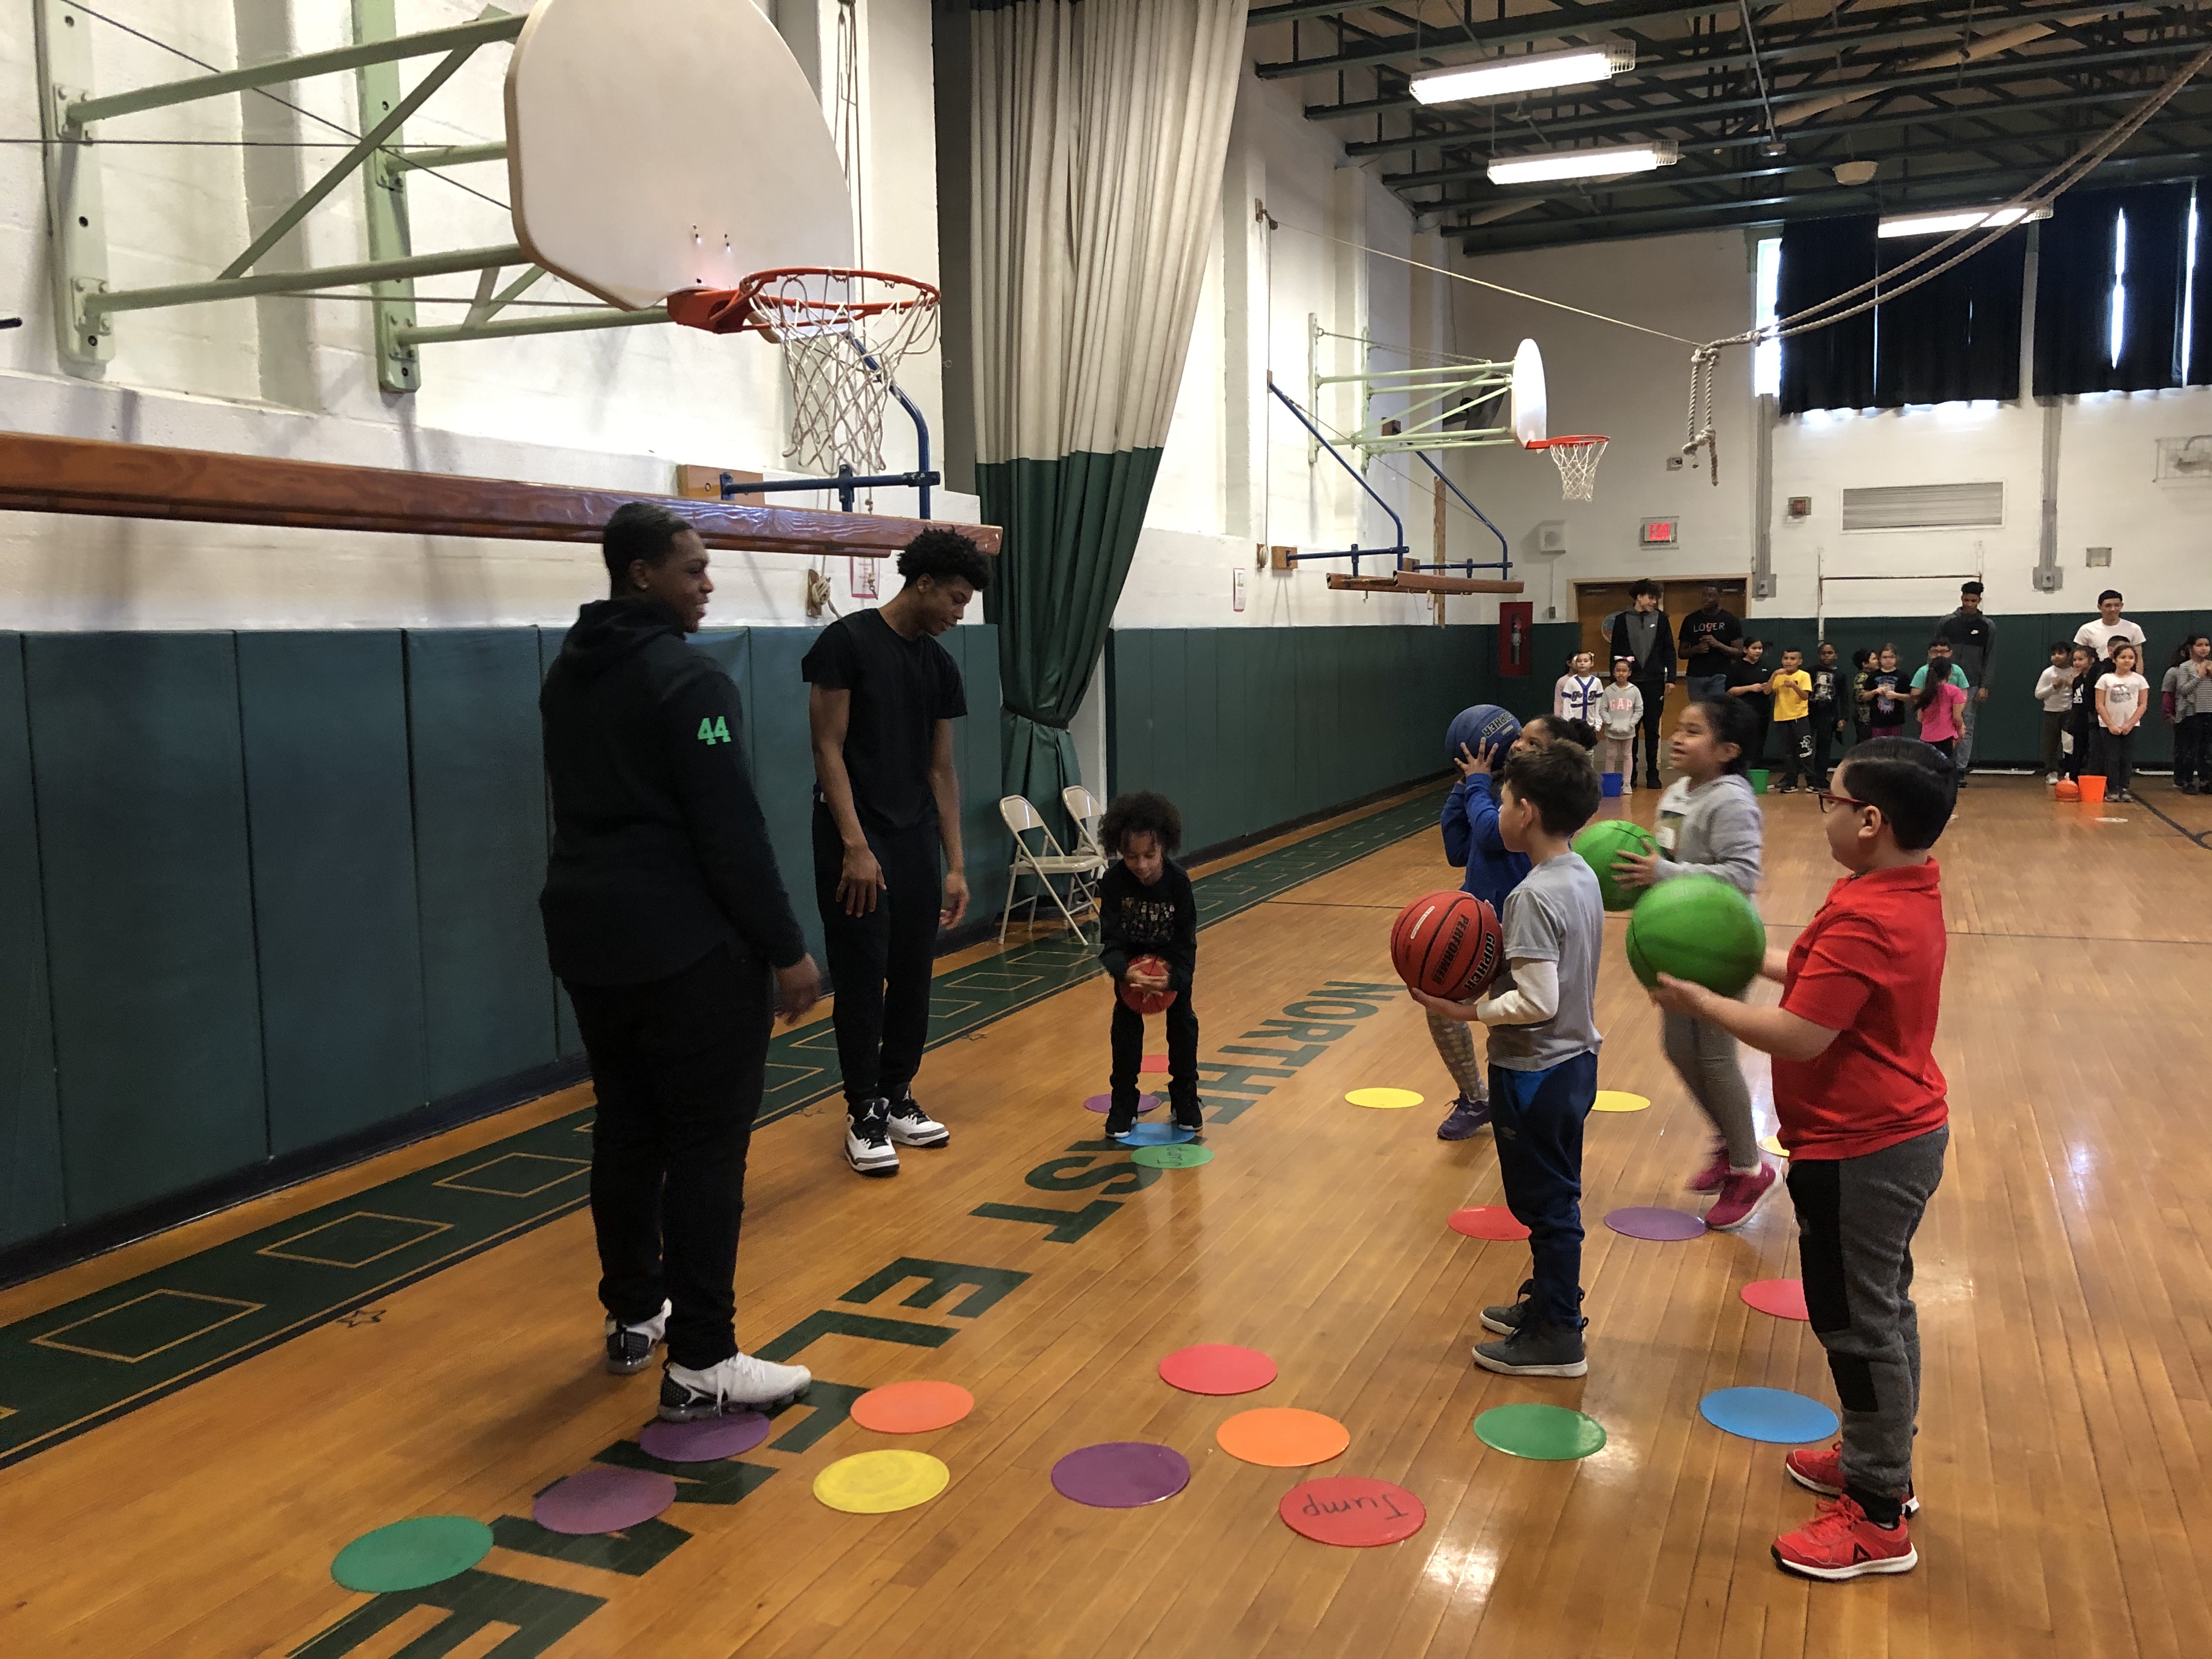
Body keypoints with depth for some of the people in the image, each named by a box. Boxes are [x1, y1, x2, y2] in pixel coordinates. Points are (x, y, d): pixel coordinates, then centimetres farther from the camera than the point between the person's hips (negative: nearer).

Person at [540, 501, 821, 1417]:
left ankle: (633, 1317, 31)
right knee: (707, 1145, -3)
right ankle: (701, 1366, 1)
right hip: (688, 950, -9)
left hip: (589, 938, 9)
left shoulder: (566, 674, 12)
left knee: (626, 1129, 18)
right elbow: (731, 831, -19)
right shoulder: (687, 679, -16)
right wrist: (786, 949, -14)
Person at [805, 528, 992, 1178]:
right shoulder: (848, 642, -9)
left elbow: (940, 769, 12)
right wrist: (855, 846, -17)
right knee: (862, 980, -1)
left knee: (913, 978, 10)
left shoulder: (940, 665, 10)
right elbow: (828, 748, -12)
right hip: (856, 840, -6)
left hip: (917, 840, 6)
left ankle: (898, 1097, 25)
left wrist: (955, 864, 8)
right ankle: (864, 1115, 10)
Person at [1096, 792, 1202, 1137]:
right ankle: (1123, 1105, 7)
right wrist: (1126, 972, -48)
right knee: (1126, 1024, -4)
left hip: (1173, 960, 0)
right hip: (1131, 960, 0)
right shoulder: (1113, 882, -30)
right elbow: (1111, 942, -29)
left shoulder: (1178, 882, -31)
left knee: (1182, 1020, 0)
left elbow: (1185, 943, -25)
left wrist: (1172, 978, -41)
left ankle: (1185, 1099, 18)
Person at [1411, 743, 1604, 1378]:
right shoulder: (1581, 876, 3)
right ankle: (1548, 1301, 36)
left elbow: (1537, 1003, -28)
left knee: (1544, 1202, 4)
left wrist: (1467, 1010, -20)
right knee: (1557, 1198, 21)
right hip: (1575, 1059, 9)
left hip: (1535, 1073, -9)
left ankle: (1557, 1338, 17)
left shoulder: (1534, 896, -25)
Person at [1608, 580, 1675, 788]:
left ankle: (1652, 774, 7)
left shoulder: (1661, 618, 7)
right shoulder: (1623, 620, 5)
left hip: (1654, 681, 0)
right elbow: (1616, 652, 6)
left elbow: (1669, 651, 6)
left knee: (1652, 730, 2)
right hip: (1630, 681, 0)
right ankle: (1630, 775, 10)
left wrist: (1671, 678, -1)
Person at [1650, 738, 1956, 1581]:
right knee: (1878, 1309, 23)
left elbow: (1799, 1035, -27)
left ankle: (1877, 1518, 16)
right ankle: (1879, 1459, 40)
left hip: (1860, 1153, -10)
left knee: (1857, 1323, 3)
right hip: (1899, 1132, 10)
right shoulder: (1908, 890, 4)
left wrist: (1699, 1001, -16)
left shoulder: (1865, 919, -27)